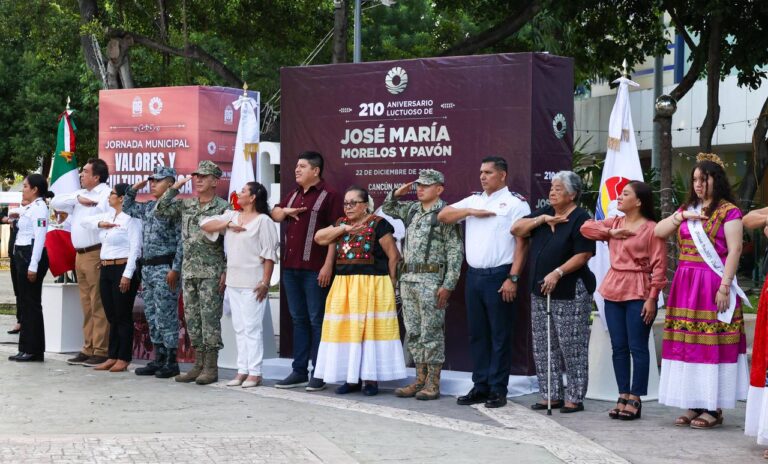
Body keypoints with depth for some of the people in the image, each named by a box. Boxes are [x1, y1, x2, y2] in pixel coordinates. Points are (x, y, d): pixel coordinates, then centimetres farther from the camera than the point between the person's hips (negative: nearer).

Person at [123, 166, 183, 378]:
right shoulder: (148, 207, 14)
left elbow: (181, 241, -14)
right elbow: (127, 208, 30)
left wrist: (175, 269, -19)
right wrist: (134, 188, 16)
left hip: (165, 268, -8)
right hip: (147, 267, 8)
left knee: (166, 315, -5)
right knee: (152, 316, 11)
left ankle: (171, 362, 0)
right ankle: (158, 359, 17)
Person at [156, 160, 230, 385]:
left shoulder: (223, 208, -5)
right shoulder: (185, 205, 12)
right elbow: (160, 210, 8)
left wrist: (226, 272, -13)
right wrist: (176, 187, 4)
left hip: (211, 273, -6)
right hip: (189, 271, 6)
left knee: (210, 318, -5)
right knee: (192, 318, 8)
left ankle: (211, 367, 0)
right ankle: (198, 365, 15)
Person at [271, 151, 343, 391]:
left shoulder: (329, 196, -6)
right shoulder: (293, 194, 18)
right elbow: (274, 214, 30)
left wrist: (328, 265, -18)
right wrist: (286, 212, 6)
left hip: (315, 269, -7)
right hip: (290, 267, 7)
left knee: (317, 320, -3)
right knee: (298, 320, 11)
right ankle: (299, 371, 16)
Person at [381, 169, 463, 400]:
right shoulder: (411, 210, 14)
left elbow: (455, 252, -11)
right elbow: (388, 208, 31)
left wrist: (448, 285, -17)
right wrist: (397, 193, 9)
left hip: (430, 279, -7)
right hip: (407, 277, 8)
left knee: (431, 332, -4)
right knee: (413, 332, 10)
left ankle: (433, 383, 2)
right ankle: (420, 379, 17)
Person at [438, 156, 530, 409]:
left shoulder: (516, 203, -4)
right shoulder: (473, 200, 15)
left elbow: (522, 243, -9)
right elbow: (443, 215, 12)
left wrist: (512, 278, -15)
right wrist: (471, 212, -4)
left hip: (499, 276, -6)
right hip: (474, 275, 6)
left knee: (499, 336, -1)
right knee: (477, 334, 9)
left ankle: (498, 390, 4)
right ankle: (480, 386, 16)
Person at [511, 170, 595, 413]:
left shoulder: (580, 218, -8)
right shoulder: (544, 213, 13)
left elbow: (584, 255, -15)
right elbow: (516, 229, 6)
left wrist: (557, 273, -22)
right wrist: (542, 219, -6)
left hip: (570, 293, -7)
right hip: (540, 292, 7)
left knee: (572, 347, -4)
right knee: (543, 347, 9)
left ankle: (575, 398, 2)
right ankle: (551, 395, 16)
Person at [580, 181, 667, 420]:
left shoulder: (651, 228, -7)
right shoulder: (615, 223, 14)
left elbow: (659, 265, -9)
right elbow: (586, 227, 8)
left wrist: (652, 298, -14)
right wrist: (611, 233, -4)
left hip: (638, 293, -7)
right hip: (613, 290, 7)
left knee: (637, 347, -2)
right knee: (618, 347, 8)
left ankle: (634, 400, 3)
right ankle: (623, 396, 14)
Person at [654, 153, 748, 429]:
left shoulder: (728, 212, -3)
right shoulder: (687, 208, 18)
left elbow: (734, 250, -10)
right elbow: (658, 232, 14)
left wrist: (724, 287, -17)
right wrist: (681, 216, 0)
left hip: (713, 285, -6)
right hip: (685, 283, 6)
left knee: (711, 344, -6)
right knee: (688, 343, 4)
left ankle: (713, 408, -1)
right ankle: (693, 406, 10)